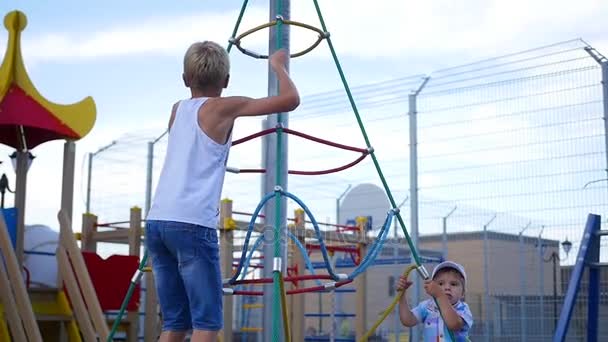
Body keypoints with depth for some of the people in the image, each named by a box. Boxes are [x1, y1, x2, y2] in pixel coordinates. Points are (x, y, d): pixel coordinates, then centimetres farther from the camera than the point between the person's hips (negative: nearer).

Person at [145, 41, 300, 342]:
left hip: (156, 222, 7)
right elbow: (290, 100, 1)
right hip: (192, 224, -7)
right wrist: (278, 65, 17)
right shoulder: (224, 107, 4)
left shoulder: (177, 109, 21)